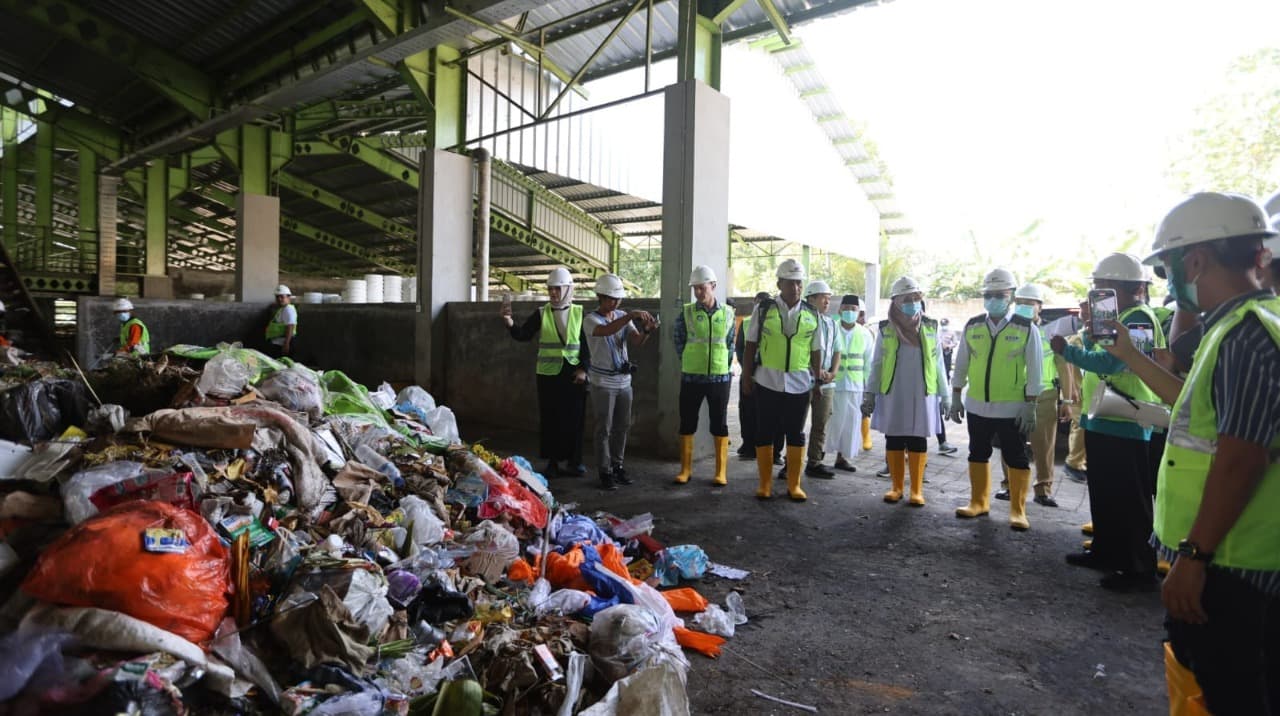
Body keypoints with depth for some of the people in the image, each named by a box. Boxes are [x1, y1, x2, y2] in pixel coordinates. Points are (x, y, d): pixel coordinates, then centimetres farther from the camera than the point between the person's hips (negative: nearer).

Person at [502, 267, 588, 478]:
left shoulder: (580, 313, 4)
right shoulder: (541, 314, 3)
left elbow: (588, 344, 4)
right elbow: (523, 335, -6)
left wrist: (583, 369, -5)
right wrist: (509, 322, -24)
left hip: (574, 374, 0)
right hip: (548, 374, 0)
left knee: (574, 419, 3)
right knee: (549, 419, 3)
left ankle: (573, 461, 16)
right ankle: (552, 462, 14)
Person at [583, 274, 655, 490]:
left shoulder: (622, 316, 7)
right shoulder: (590, 319, -9)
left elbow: (636, 341, -4)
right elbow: (606, 330, -31)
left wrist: (646, 330, -24)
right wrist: (630, 316, -39)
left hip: (624, 380, 6)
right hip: (603, 382, -5)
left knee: (622, 426, 12)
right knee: (604, 429, 1)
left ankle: (617, 465, 25)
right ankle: (605, 471, 10)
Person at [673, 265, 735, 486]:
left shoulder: (727, 313, 3)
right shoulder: (686, 313, -1)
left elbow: (730, 344, 10)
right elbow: (679, 343, 6)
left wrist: (722, 365, 6)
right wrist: (691, 361, 7)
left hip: (720, 377, 1)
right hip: (691, 377, 0)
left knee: (719, 425, 5)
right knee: (687, 423, 5)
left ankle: (721, 472, 12)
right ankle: (685, 469, 16)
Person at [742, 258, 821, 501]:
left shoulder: (811, 314, 6)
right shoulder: (763, 310, 0)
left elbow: (816, 351, 10)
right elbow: (751, 345, 3)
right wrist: (746, 377, 0)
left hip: (799, 383, 2)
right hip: (767, 382, -1)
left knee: (796, 434, 8)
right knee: (764, 433, 4)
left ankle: (794, 485, 19)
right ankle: (765, 484, 17)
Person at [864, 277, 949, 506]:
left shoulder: (930, 328, 3)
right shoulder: (886, 330, 1)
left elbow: (939, 364, 8)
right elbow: (876, 364, 5)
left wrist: (944, 395, 6)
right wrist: (869, 394, 1)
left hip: (922, 395, 0)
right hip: (892, 395, 0)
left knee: (917, 443, 5)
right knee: (893, 442, 6)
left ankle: (917, 490, 14)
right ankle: (897, 487, 19)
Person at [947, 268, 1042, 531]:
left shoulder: (1026, 328, -5)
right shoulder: (972, 326, 3)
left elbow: (1034, 371, -5)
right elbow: (961, 364, 9)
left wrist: (1030, 406, -9)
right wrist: (956, 398, 7)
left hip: (1012, 408, -3)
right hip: (977, 405, 3)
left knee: (1016, 458, 4)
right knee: (978, 454, 12)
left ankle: (1018, 510, 15)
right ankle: (979, 502, 26)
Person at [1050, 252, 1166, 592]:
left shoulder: (1139, 319, -15)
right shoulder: (1114, 316, 15)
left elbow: (1109, 362, -26)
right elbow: (1094, 355, 14)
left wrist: (1066, 350, -21)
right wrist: (1090, 328, 1)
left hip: (1125, 425, -10)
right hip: (1100, 420, 10)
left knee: (1130, 500, -1)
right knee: (1103, 495, 18)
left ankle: (1140, 568, 8)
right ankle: (1104, 551, 30)